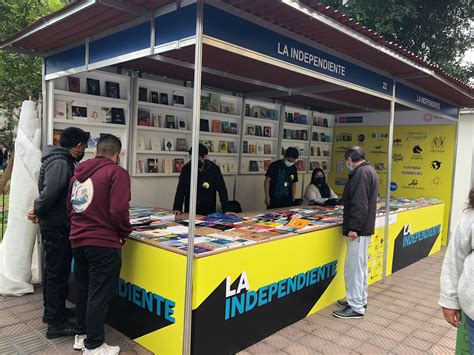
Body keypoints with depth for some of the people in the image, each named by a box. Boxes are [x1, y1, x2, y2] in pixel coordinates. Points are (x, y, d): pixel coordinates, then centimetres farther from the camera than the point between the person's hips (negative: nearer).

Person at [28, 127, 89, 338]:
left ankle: (52, 311, 36)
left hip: (55, 225, 10)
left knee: (54, 270, 20)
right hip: (57, 227, -10)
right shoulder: (60, 163, -21)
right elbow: (49, 192, -28)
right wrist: (38, 212, -13)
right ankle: (56, 323, 9)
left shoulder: (61, 160, 12)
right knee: (58, 273, -2)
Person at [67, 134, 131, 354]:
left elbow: (70, 206, 15)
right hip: (103, 243, -7)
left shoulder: (79, 172, 10)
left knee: (84, 289, 21)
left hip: (78, 240, 8)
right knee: (99, 295, 4)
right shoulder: (117, 172, -12)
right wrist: (125, 233, -3)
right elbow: (119, 210, -19)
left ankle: (81, 335, 34)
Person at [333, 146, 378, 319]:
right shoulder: (368, 171, 16)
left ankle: (356, 307, 3)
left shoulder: (361, 173, -17)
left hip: (358, 229, -11)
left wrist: (354, 227, -24)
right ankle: (360, 299, 29)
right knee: (360, 265, 18)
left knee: (353, 267, -5)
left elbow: (359, 204, -25)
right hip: (364, 227, 11)